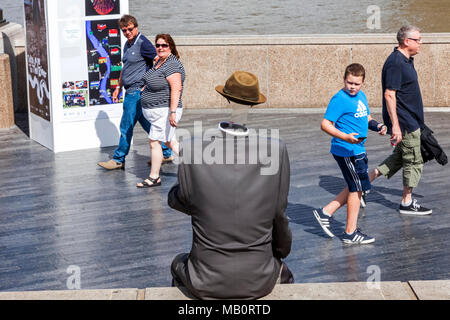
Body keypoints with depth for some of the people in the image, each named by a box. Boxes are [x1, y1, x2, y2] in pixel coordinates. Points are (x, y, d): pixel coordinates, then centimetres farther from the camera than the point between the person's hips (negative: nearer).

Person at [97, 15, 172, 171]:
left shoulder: (143, 43, -12)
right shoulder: (127, 44, 16)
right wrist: (118, 87, 25)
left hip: (137, 91, -9)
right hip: (131, 91, 9)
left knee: (126, 126, -5)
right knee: (147, 124, 13)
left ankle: (118, 160, 3)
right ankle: (166, 153, 20)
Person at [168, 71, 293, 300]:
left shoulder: (192, 148, -16)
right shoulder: (276, 150, -13)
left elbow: (179, 201, -1)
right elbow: (279, 214, -2)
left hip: (206, 283, -1)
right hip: (259, 281, 1)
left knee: (178, 264, 37)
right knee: (283, 272, 39)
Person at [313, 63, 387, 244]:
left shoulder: (361, 96, 11)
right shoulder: (339, 99, -15)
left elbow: (366, 117, 26)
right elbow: (325, 124, -19)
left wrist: (376, 125, 5)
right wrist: (345, 137, -31)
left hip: (358, 149, 9)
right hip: (346, 151, -9)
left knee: (356, 188, 15)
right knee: (357, 188, -2)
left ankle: (326, 212, 23)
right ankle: (350, 233, 8)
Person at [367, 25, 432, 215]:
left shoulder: (406, 60, 12)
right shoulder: (395, 63, -20)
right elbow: (389, 94, -24)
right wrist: (395, 126, -27)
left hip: (410, 120, 10)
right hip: (405, 123, -10)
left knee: (400, 157, 17)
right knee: (414, 161, 0)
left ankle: (368, 179, 21)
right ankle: (407, 203, 10)